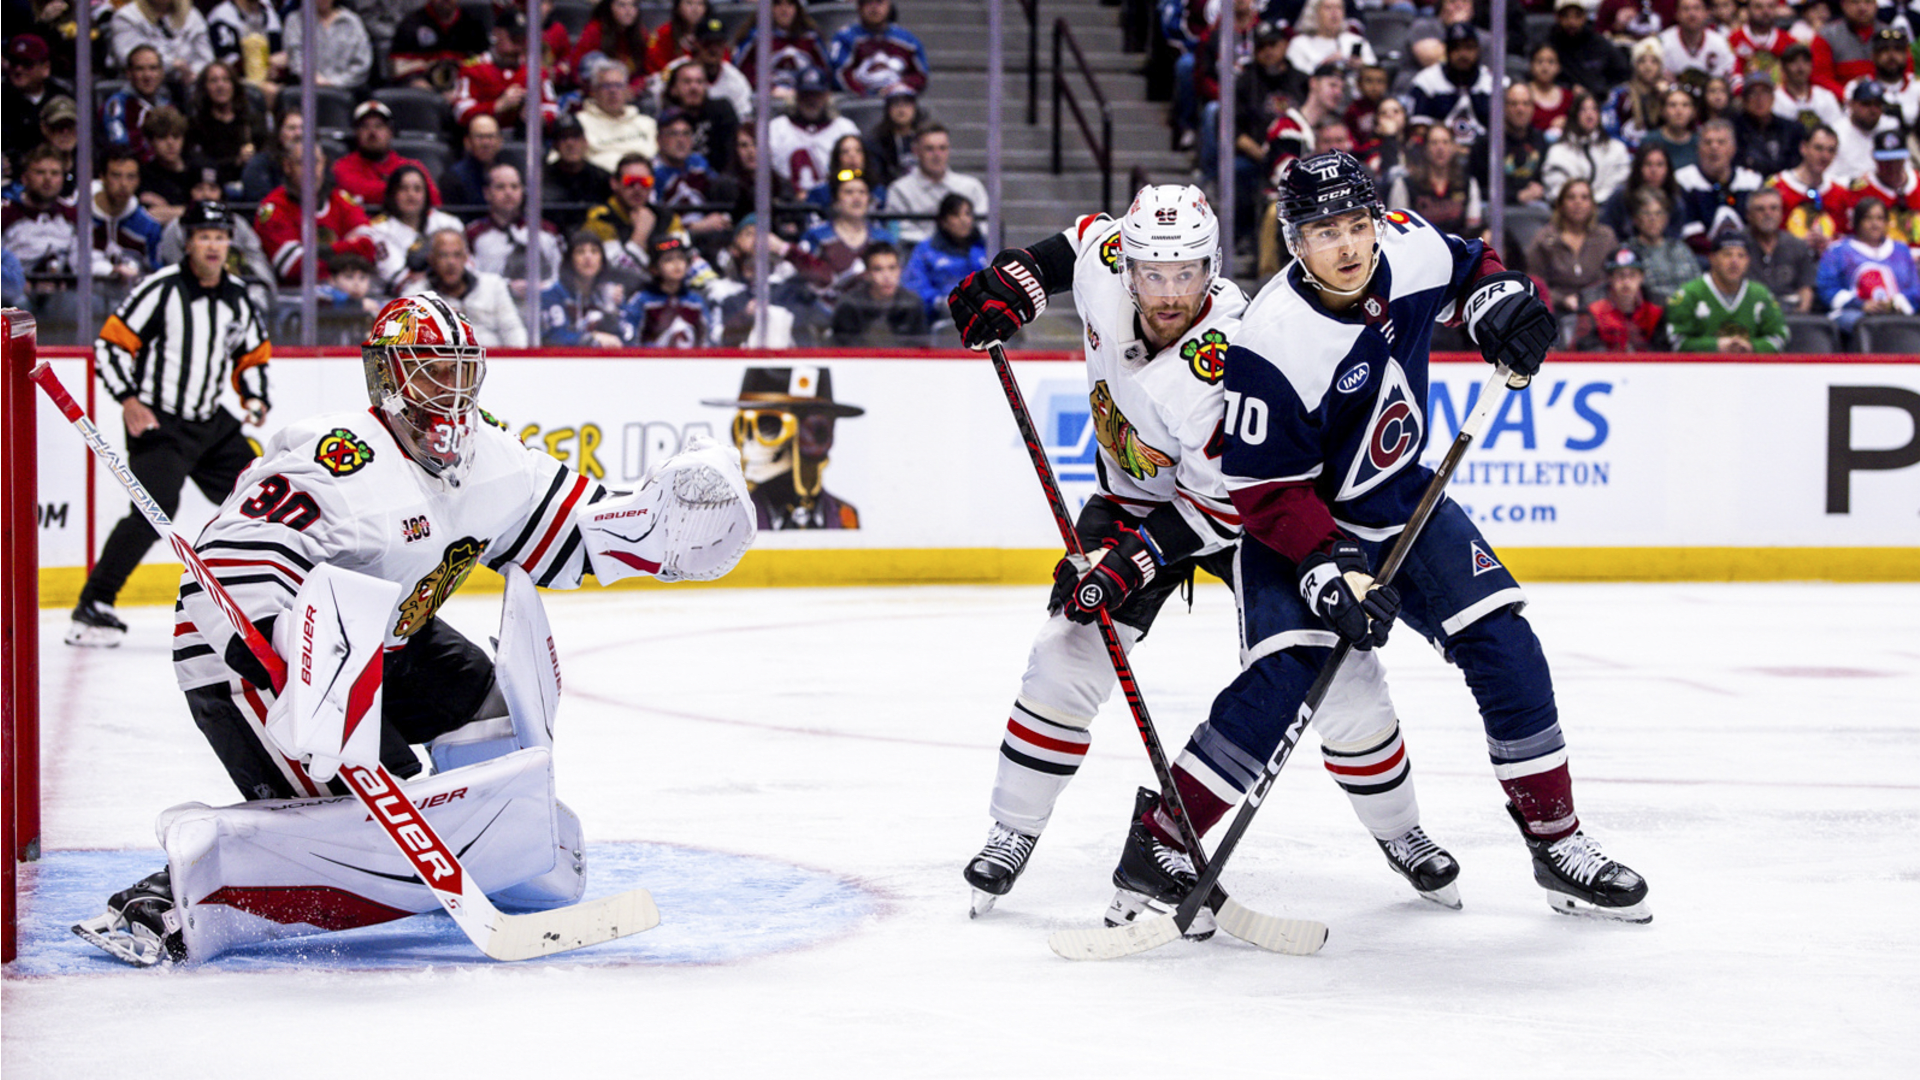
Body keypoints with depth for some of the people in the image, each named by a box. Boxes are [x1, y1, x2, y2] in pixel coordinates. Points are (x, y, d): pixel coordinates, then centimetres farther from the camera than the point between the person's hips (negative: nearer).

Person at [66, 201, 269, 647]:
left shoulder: (238, 297, 8)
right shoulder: (162, 289, -12)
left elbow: (253, 356, 21)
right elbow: (110, 345, -11)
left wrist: (254, 397, 2)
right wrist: (128, 400, -20)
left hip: (211, 423, 7)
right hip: (157, 424, -7)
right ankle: (92, 607, -17)